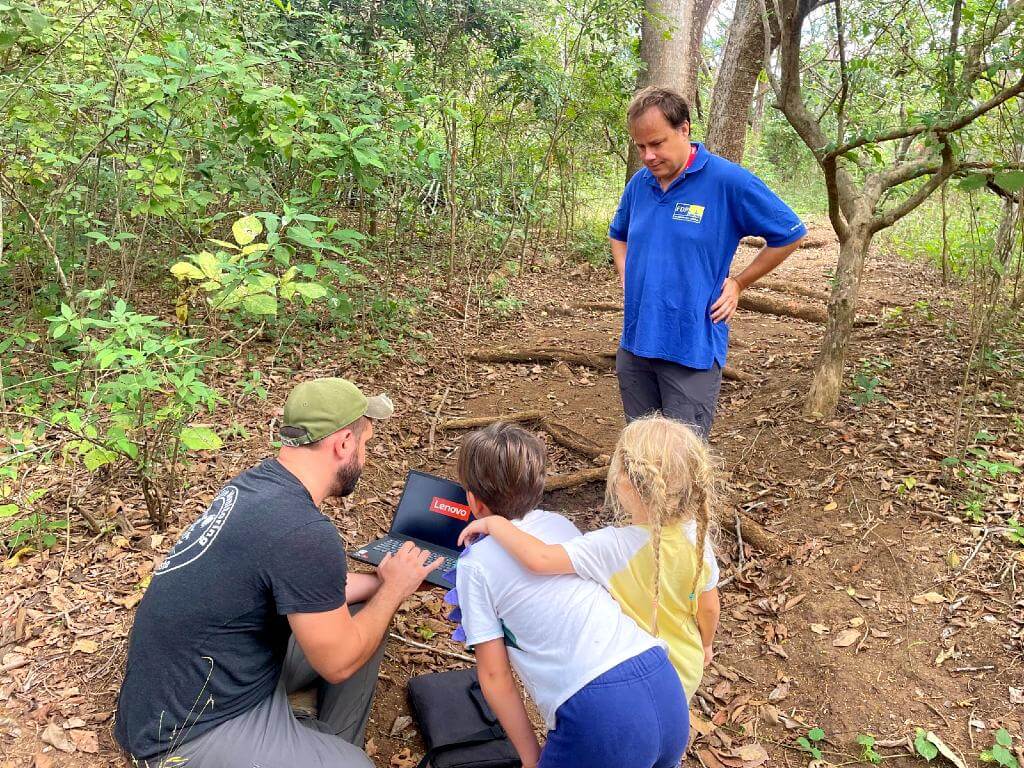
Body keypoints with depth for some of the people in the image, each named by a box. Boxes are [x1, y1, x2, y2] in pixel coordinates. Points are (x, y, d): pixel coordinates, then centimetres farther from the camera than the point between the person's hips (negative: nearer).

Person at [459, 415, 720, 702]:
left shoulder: (612, 547, -34)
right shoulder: (695, 536, -18)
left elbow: (538, 558, -43)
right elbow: (709, 607, -4)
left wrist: (493, 523, -26)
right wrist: (706, 645, 17)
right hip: (688, 670, 5)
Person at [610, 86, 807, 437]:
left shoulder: (729, 180, -11)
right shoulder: (639, 183, 6)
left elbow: (789, 234, -3)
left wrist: (738, 284, -3)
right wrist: (626, 277, 10)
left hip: (693, 349, -5)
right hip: (634, 344, 6)